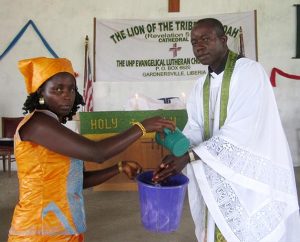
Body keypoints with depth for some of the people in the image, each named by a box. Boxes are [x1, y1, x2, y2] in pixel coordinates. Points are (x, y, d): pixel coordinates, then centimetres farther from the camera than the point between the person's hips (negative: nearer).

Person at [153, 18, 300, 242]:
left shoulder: (250, 71, -15)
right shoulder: (201, 86, 8)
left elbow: (240, 130, -23)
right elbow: (195, 129, 1)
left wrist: (189, 156, -25)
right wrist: (176, 157, -19)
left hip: (253, 176, -6)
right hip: (219, 177, 6)